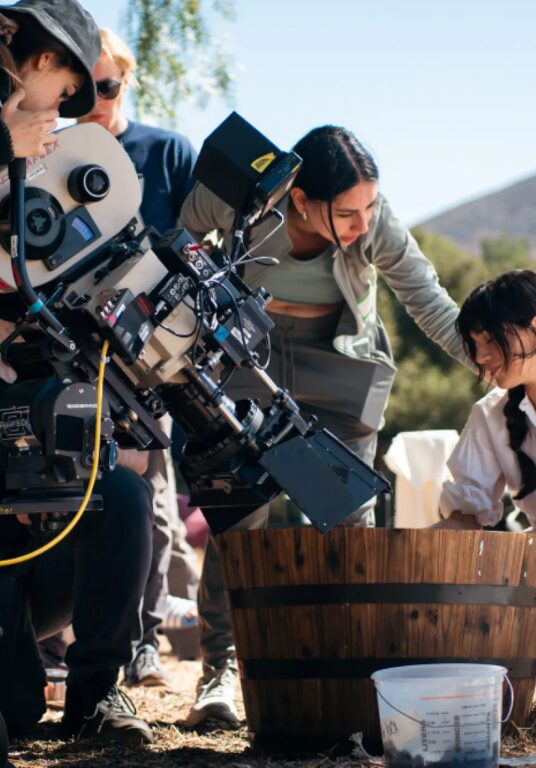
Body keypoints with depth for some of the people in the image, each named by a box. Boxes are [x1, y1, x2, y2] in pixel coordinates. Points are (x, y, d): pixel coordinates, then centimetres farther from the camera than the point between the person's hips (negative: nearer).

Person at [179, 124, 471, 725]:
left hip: (342, 360, 1)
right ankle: (219, 666, -3)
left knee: (349, 514, -6)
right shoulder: (235, 198, -28)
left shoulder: (379, 225, -26)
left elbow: (431, 305, -15)